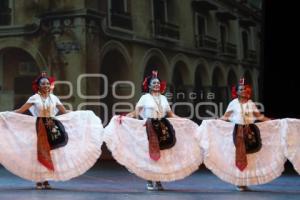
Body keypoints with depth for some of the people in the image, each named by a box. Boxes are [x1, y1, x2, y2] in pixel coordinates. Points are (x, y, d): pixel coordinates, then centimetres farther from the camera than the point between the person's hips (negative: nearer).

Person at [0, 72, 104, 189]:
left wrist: (85, 114, 11)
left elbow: (65, 112, 13)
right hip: (39, 127, -3)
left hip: (51, 127, 3)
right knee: (40, 153, -5)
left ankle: (46, 180, 8)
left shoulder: (54, 98, 7)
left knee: (49, 153, 2)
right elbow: (20, 110, -4)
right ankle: (39, 181, 1)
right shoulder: (34, 98, -3)